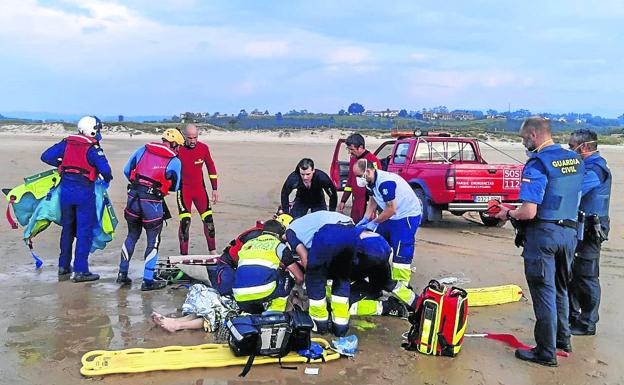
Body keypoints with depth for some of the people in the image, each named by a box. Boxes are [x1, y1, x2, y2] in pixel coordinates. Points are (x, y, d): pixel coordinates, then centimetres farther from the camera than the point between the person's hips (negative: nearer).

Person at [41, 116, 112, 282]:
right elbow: (105, 169, -19)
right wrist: (107, 180, 2)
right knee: (84, 231, 1)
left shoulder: (66, 143, 6)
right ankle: (80, 271, 1)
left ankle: (63, 267, 26)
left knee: (67, 229, 18)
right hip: (84, 192, -6)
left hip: (66, 191, 6)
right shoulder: (93, 148, -10)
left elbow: (46, 156, 5)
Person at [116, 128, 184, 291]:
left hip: (133, 198, 5)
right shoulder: (174, 161, -3)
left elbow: (127, 170, 12)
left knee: (132, 236, 22)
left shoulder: (143, 149, 8)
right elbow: (174, 187, 4)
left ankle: (122, 273, 28)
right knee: (153, 241, 9)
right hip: (152, 203, -5)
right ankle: (148, 281, 11)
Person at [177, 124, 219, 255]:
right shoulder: (178, 150, -11)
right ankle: (184, 254, 0)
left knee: (208, 219, 0)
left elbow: (211, 168, 8)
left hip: (200, 188, 3)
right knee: (185, 221, -11)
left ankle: (212, 251, 14)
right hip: (183, 189, -3)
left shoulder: (203, 148, -2)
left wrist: (214, 189, 8)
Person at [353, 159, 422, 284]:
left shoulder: (385, 183, -30)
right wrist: (365, 219, 0)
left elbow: (391, 209, -26)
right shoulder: (372, 181, -1)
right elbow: (372, 201, 11)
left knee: (401, 254, -12)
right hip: (393, 216, 10)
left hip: (408, 215, -10)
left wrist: (374, 223, -18)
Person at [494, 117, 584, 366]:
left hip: (543, 233, -7)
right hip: (570, 231, 8)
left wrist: (508, 214, -4)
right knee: (560, 289, 22)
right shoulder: (575, 160, 6)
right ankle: (563, 339, 35)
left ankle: (546, 352, 11)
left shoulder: (537, 164, -18)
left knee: (544, 292, 2)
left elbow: (529, 212, -24)